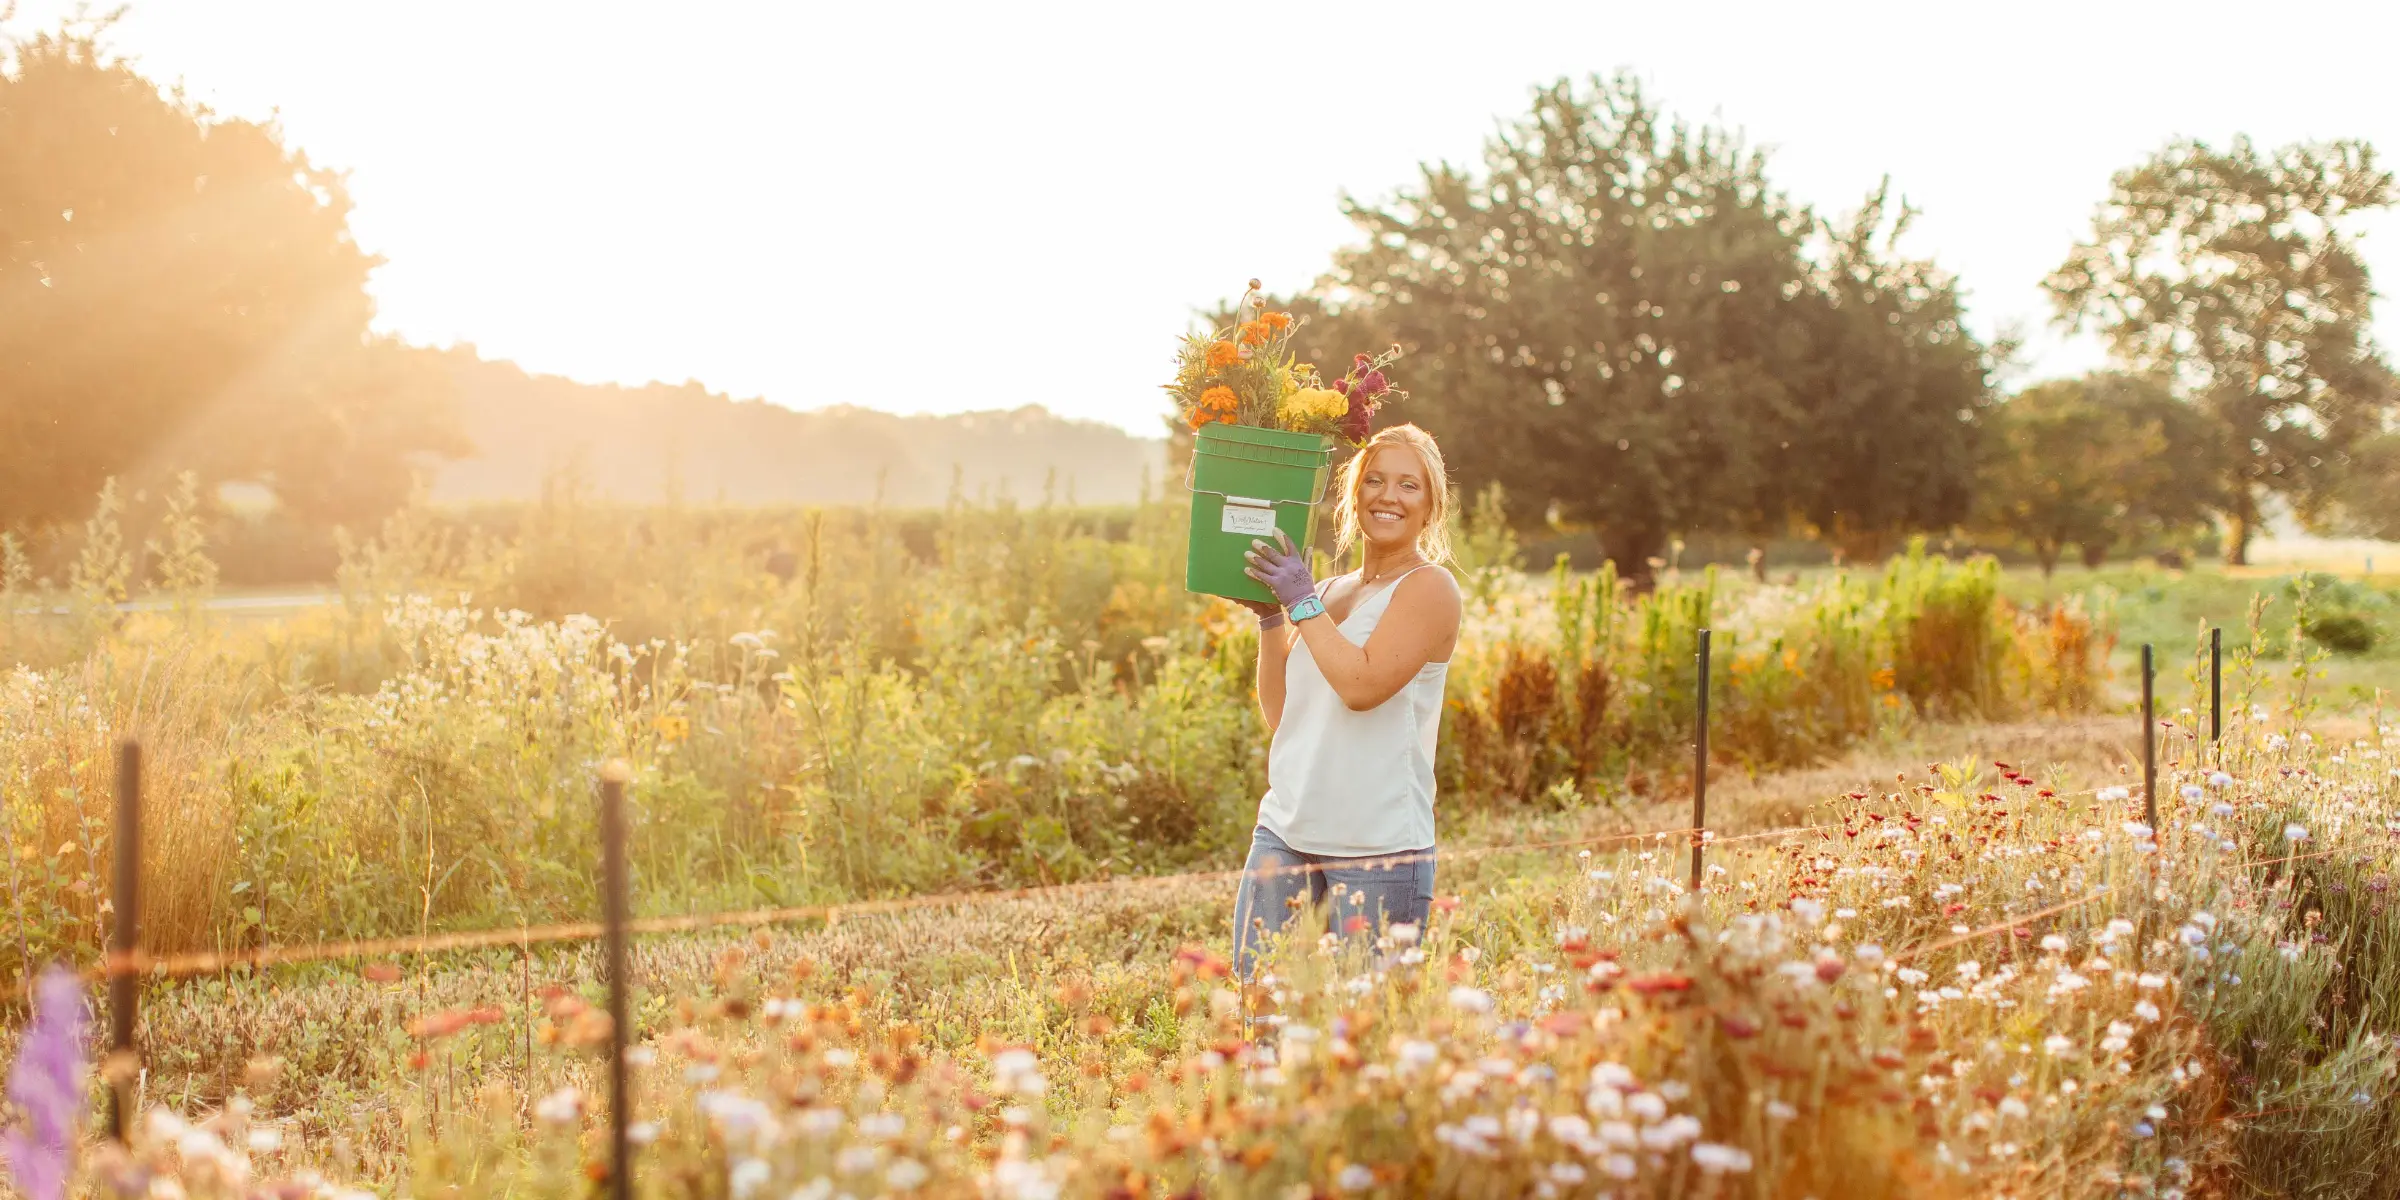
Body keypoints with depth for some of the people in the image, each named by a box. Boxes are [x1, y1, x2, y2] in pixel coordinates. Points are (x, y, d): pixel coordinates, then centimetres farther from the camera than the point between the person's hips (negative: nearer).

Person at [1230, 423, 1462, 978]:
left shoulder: (1429, 588, -5)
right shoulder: (1331, 591, 15)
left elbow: (1364, 683, -19)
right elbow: (1279, 711, 13)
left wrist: (1302, 602, -12)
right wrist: (1269, 615, 3)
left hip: (1379, 846, -6)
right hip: (1286, 829, 6)